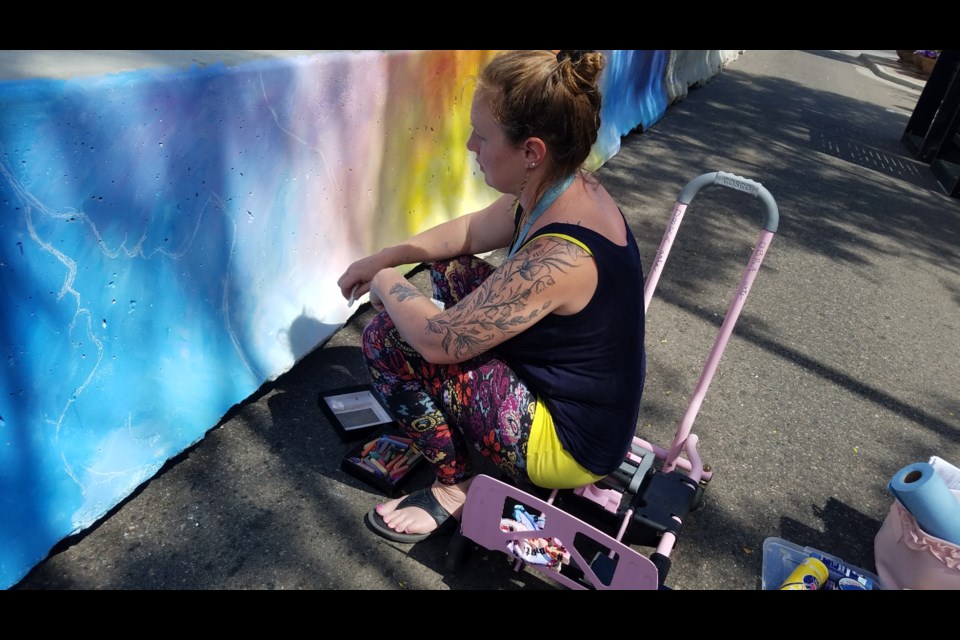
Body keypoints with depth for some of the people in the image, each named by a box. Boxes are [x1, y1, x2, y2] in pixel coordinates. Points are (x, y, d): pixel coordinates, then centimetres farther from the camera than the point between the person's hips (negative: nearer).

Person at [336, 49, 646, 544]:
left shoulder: (559, 258, -35)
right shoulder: (566, 190, -7)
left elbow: (439, 340, -28)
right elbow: (470, 231, 10)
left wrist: (387, 284, -9)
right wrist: (385, 258, 7)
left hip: (567, 444, -9)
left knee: (385, 340, -14)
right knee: (452, 269, 14)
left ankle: (456, 485, 3)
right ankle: (446, 413, 22)